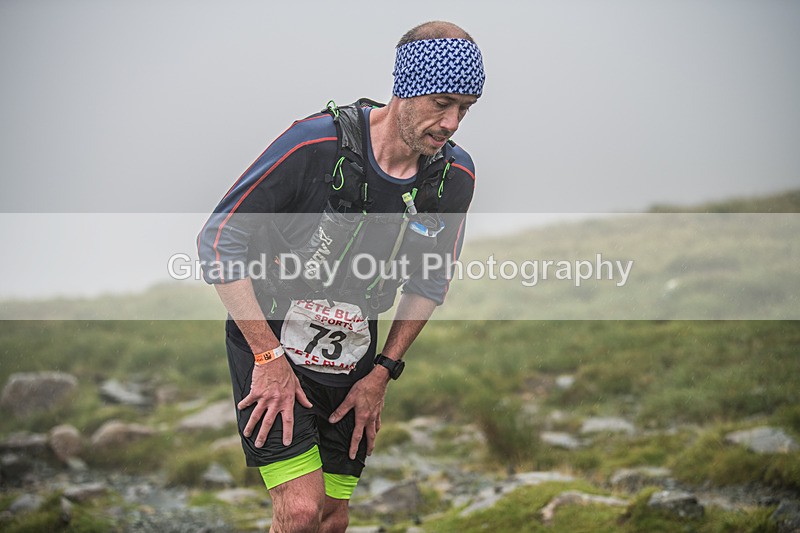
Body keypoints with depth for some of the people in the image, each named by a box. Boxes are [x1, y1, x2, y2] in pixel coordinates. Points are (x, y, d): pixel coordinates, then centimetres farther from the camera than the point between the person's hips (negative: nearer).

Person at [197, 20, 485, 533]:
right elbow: (219, 241, -18)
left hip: (352, 362, 5)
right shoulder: (315, 144, -23)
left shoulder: (455, 175, -7)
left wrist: (381, 374, 4)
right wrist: (269, 359, -18)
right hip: (269, 343, -5)